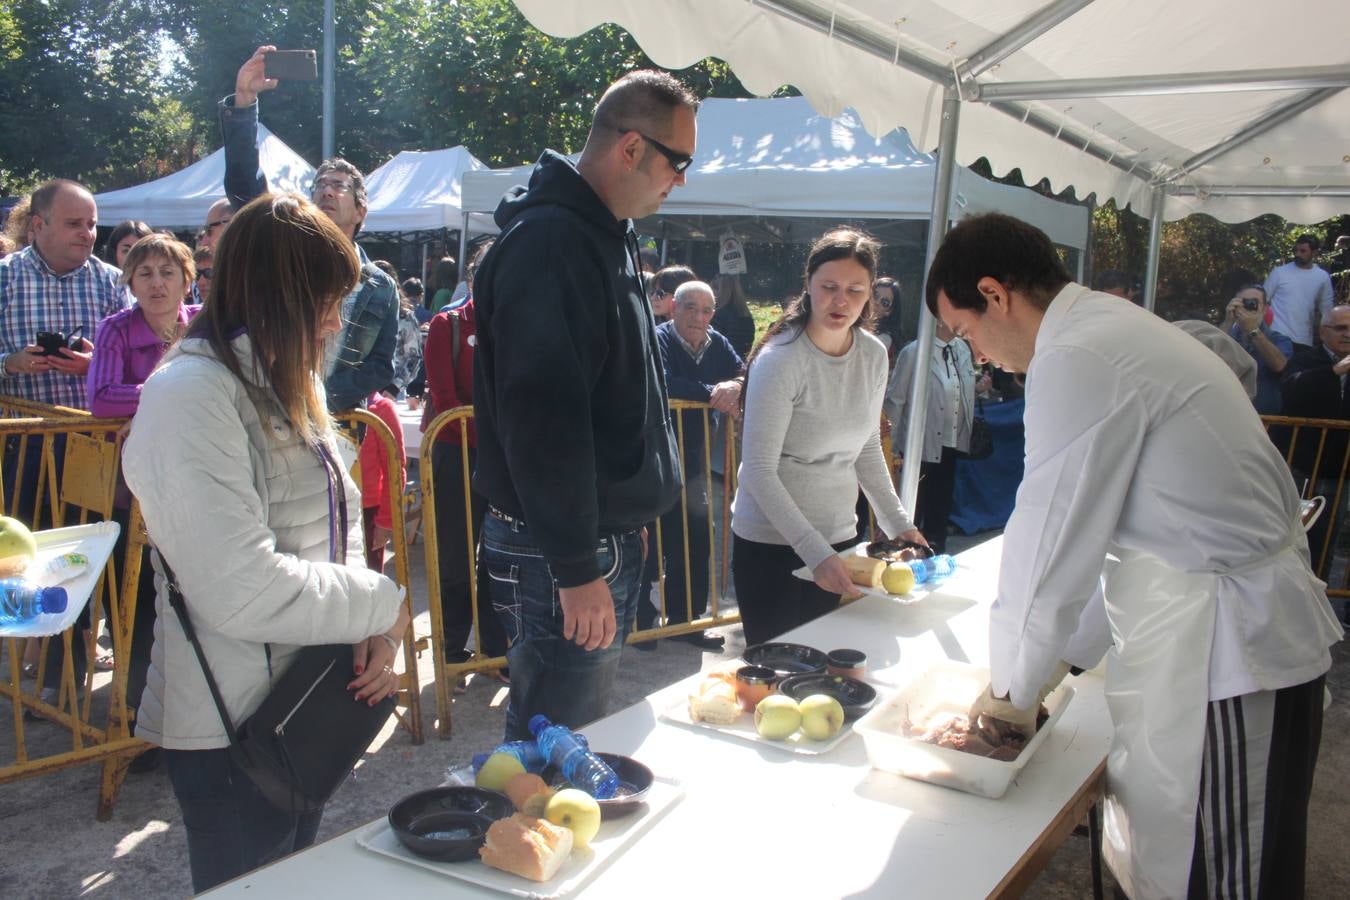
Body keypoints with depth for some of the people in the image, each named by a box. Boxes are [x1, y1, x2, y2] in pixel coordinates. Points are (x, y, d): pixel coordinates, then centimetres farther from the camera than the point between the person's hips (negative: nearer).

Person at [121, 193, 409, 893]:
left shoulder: (287, 383, 10)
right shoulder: (192, 394, -21)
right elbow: (243, 588, -29)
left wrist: (373, 634, -7)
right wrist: (384, 607, -16)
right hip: (233, 729, -9)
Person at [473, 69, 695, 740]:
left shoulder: (603, 232, 14)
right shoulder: (549, 243, -20)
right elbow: (544, 418, -26)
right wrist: (576, 568, -24)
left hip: (608, 528, 10)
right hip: (568, 547, -10)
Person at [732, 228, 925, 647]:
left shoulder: (874, 355, 1)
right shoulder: (780, 360, -18)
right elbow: (759, 472, -20)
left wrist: (898, 522, 5)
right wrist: (814, 552, -25)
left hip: (838, 537, 6)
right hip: (770, 542, -5)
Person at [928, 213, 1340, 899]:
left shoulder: (1076, 362, -19)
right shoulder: (1113, 330, 13)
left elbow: (1051, 546, -14)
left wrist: (1015, 687, 0)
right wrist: (1059, 658, 17)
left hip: (1225, 654, -10)